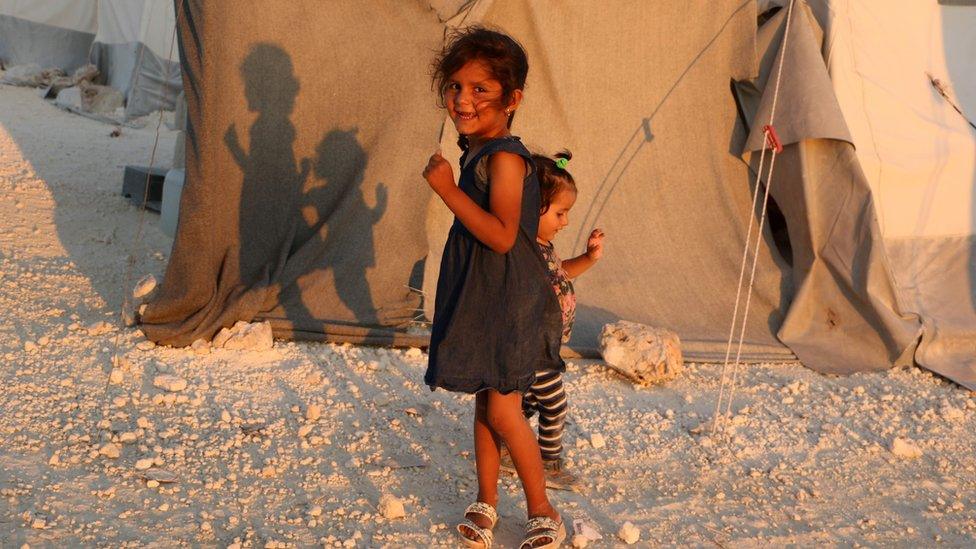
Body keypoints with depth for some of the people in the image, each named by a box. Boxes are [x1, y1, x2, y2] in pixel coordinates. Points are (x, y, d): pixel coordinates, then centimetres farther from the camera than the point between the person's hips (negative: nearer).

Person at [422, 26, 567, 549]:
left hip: (508, 303, -9)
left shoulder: (504, 157, -19)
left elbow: (501, 235, -28)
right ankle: (485, 502, 30)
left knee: (503, 410, -5)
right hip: (479, 298, 9)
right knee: (485, 401, 16)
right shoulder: (477, 153, 8)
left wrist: (448, 188, -27)